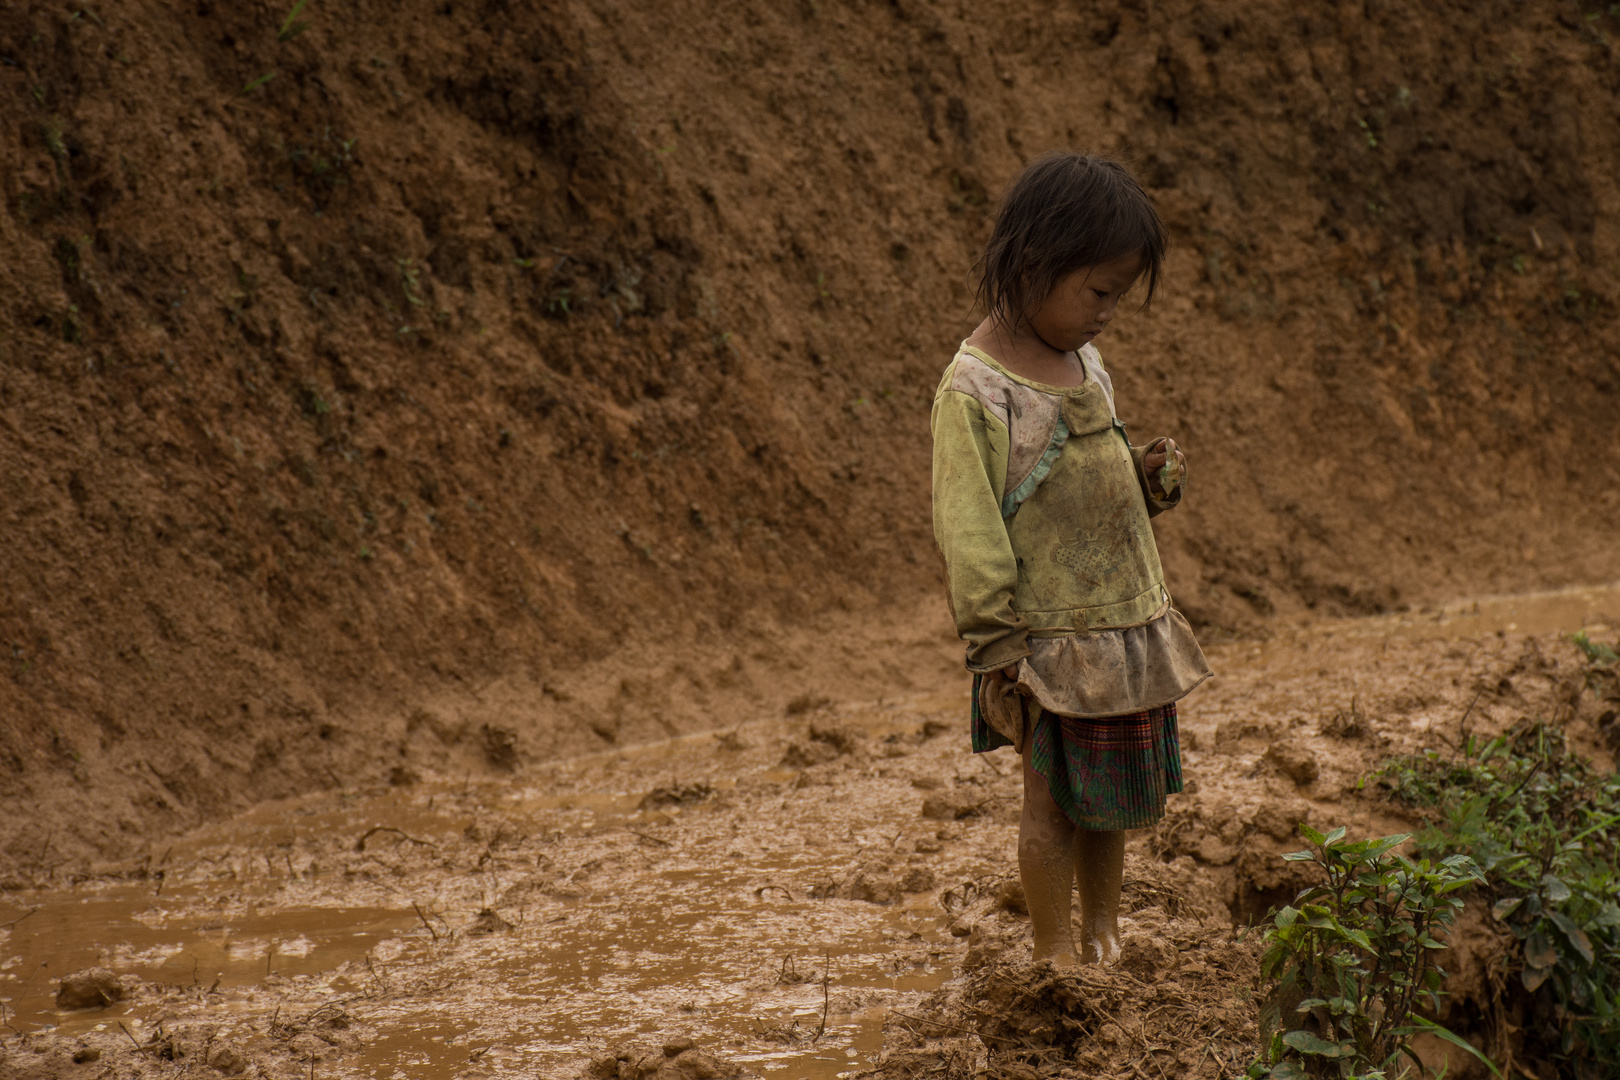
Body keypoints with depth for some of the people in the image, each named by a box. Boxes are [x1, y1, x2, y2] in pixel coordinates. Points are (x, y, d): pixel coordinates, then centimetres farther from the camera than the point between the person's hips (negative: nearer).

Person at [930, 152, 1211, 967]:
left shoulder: (1083, 365, 8)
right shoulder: (976, 390, -17)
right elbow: (969, 533, -17)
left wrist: (1147, 480, -1)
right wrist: (997, 651, -17)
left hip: (1127, 627, 7)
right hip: (1052, 641, -7)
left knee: (1112, 802, 17)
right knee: (1054, 804, 5)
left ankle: (1104, 939, 33)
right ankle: (1057, 957, 19)